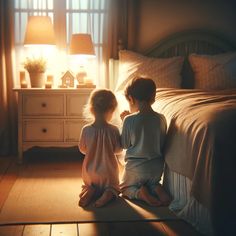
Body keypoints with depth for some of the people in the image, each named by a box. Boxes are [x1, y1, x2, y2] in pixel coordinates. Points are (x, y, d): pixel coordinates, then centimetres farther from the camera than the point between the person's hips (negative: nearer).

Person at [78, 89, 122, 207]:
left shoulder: (86, 129, -13)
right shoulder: (113, 130, -18)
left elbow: (82, 149, -1)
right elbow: (118, 149, -8)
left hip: (90, 171, 2)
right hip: (109, 172, -2)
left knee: (89, 185, 32)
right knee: (113, 186, 26)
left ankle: (90, 191, -5)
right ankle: (108, 194, -10)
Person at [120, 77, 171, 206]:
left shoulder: (129, 120, -18)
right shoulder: (161, 119, -7)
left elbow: (124, 145, -6)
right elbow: (161, 143, 7)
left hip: (135, 167, -3)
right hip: (157, 167, 3)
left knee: (125, 188, 23)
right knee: (152, 183, 33)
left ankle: (140, 193, -7)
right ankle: (156, 188, -1)